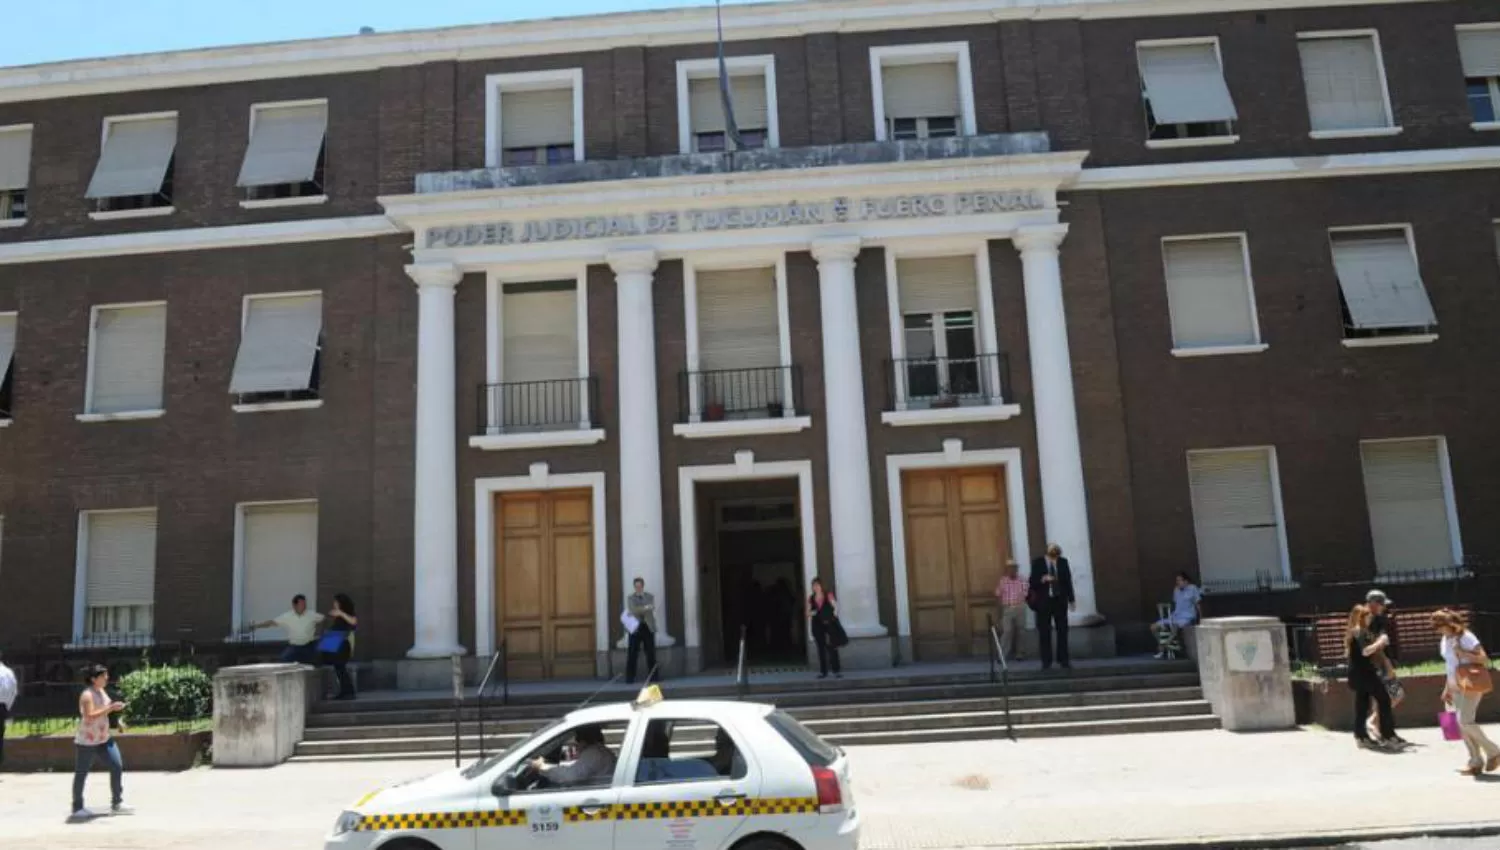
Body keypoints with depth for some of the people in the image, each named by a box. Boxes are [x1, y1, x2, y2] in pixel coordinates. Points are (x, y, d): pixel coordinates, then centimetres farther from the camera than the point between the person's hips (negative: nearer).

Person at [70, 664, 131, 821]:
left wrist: (115, 708, 6)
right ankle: (77, 808, 18)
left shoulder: (102, 692, 8)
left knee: (117, 767, 1)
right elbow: (89, 716, -30)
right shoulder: (87, 695, -18)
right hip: (87, 741, -8)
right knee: (81, 774, 4)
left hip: (104, 739, 8)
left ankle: (116, 804, 9)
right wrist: (110, 708, -32)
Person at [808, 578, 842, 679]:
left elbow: (836, 607, -3)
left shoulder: (828, 596, -2)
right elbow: (808, 613, 7)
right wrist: (810, 614, -14)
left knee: (831, 647, -4)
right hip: (817, 626, 3)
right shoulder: (810, 599, 5)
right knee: (821, 648, 5)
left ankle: (836, 670, -2)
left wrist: (834, 617, -12)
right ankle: (823, 671, 10)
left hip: (829, 625, -3)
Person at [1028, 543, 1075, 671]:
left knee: (1062, 631, 4)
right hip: (1043, 601, -2)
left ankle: (1064, 660, 10)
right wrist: (1043, 579, -25)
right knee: (1044, 632, 0)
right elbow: (1032, 582, -6)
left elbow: (1068, 580, 6)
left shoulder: (1063, 562, 3)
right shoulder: (1037, 563, -4)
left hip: (1060, 600, 2)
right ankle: (1046, 661, 5)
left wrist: (1071, 599, 4)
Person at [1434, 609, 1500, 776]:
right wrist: (1447, 688, 18)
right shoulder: (1446, 639, 10)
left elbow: (1484, 659, -18)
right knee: (1462, 724, 3)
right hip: (1456, 687, 8)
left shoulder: (1466, 637, -13)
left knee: (1465, 721, -15)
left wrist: (1462, 653, -24)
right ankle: (1476, 762, 9)